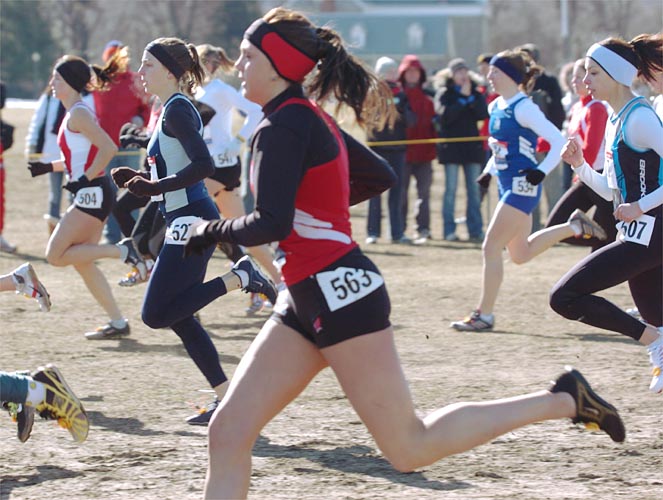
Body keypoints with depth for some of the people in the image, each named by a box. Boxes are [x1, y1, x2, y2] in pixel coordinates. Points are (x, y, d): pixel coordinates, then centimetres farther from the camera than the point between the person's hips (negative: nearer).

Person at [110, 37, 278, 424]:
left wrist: (155, 187, -19)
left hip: (192, 221, -10)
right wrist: (140, 180, 10)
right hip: (187, 221, 10)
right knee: (178, 316, 11)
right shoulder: (171, 109, 17)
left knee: (156, 314, -11)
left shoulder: (177, 109, -13)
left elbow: (203, 165, -23)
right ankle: (227, 399, 12)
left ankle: (239, 278, -8)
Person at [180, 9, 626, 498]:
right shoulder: (311, 118, 14)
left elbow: (272, 224, -24)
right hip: (307, 301, 10)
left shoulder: (282, 128, -14)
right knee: (229, 431, 3)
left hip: (339, 291, -10)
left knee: (409, 447, -6)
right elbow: (380, 176, 26)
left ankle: (563, 400, 2)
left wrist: (213, 231, -6)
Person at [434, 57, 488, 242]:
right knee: (450, 189, -2)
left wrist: (470, 97, -11)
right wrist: (463, 99, -12)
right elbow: (445, 115, -14)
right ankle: (449, 230, 0)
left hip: (472, 145, 3)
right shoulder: (444, 93, 1)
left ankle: (476, 230, 5)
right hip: (451, 147, -3)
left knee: (474, 190, 3)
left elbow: (483, 114, -3)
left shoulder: (476, 93, 10)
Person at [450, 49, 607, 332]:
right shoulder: (496, 107, 10)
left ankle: (484, 316, -2)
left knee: (491, 248, -9)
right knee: (519, 254, 18)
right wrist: (488, 171, 15)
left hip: (522, 186, -10)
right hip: (508, 185, 10)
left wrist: (541, 172, -25)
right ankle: (574, 226, 30)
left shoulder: (523, 108, -16)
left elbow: (558, 141, -20)